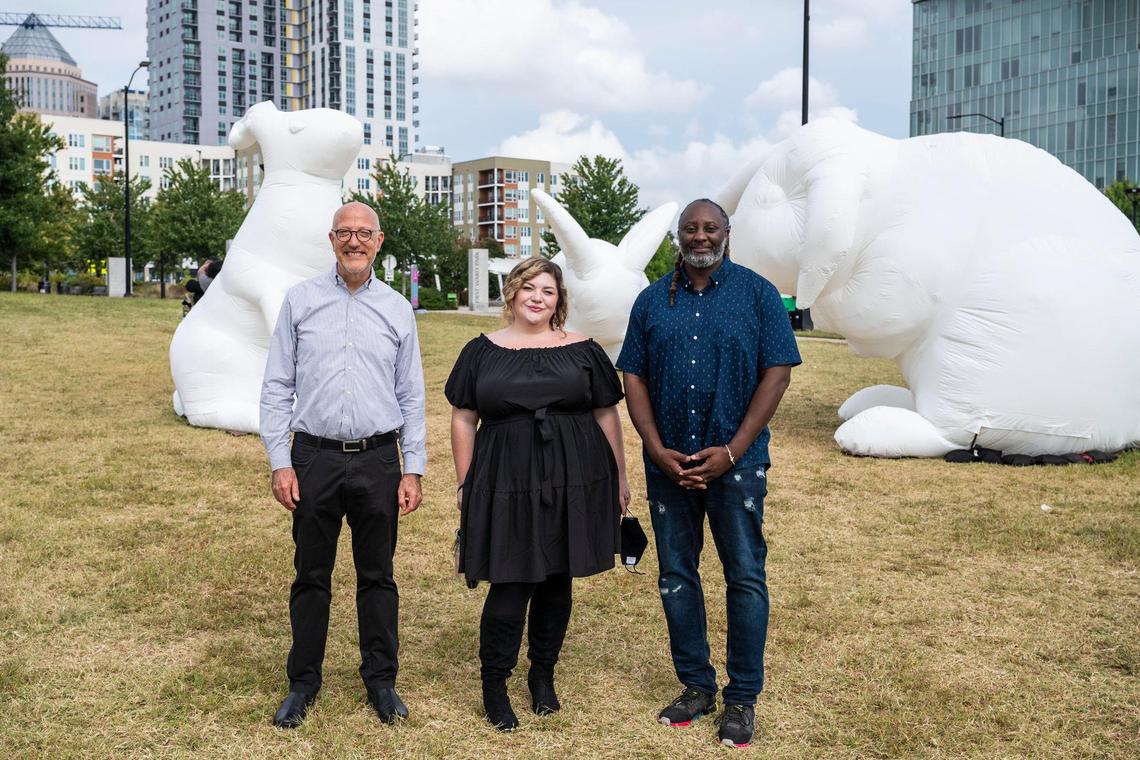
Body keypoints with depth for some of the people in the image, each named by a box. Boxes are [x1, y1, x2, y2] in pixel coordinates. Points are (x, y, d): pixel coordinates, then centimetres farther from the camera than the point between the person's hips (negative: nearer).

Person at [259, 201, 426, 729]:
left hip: (378, 460, 1)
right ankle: (304, 681, 23)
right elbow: (276, 387, 3)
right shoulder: (300, 300, 3)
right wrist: (280, 462, -4)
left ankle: (380, 680, 23)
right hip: (315, 457, -1)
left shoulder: (397, 309, 6)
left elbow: (411, 397, 8)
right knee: (311, 576, 9)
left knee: (377, 576, 9)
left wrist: (413, 470, 3)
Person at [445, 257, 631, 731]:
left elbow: (607, 415, 9)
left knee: (556, 579, 9)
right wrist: (464, 484, 2)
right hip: (506, 484, -1)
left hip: (573, 483, 1)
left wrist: (620, 477, 8)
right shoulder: (482, 352, 6)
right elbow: (463, 420, 6)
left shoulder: (583, 350, 6)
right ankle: (493, 683, 12)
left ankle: (543, 674, 27)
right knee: (510, 583, -4)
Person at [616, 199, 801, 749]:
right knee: (676, 575, 9)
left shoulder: (757, 293, 1)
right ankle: (696, 686, 24)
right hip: (668, 463, 3)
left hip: (735, 462, -3)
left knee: (745, 577, 1)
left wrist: (730, 452, -12)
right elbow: (634, 378, 6)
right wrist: (658, 451, -7)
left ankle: (742, 698, 14)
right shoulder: (652, 300, 9)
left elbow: (778, 374, -5)